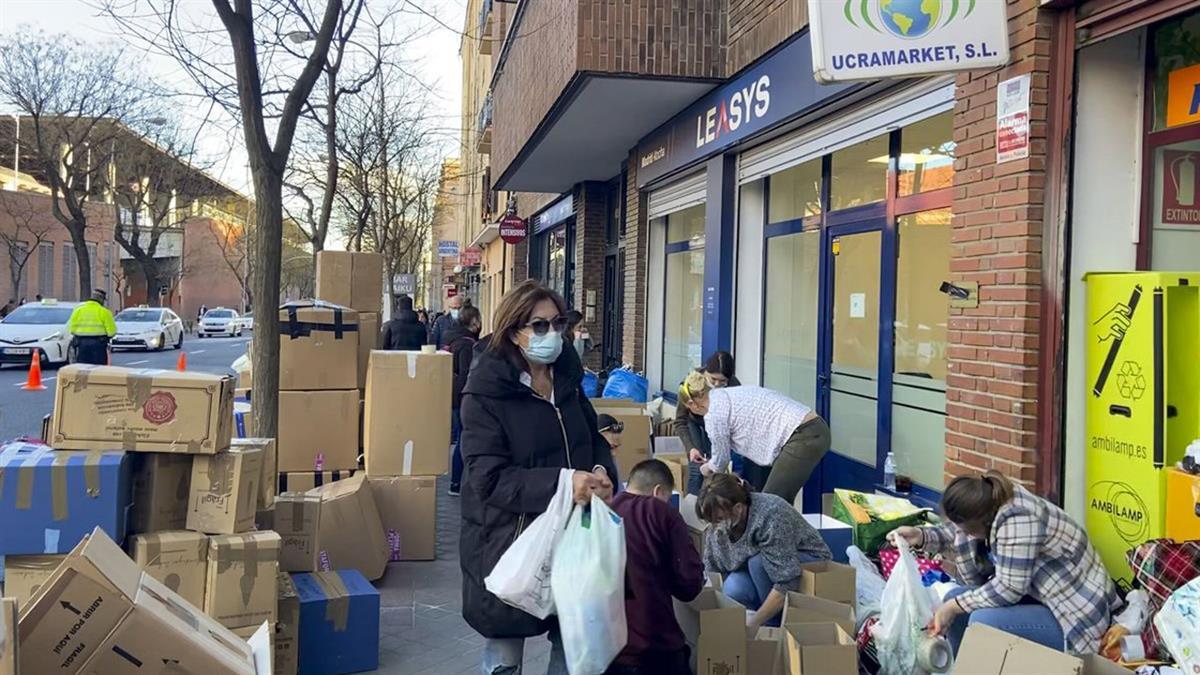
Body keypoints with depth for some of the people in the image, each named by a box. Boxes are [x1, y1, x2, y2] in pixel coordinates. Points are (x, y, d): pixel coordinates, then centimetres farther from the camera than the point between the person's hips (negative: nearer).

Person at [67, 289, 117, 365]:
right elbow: (111, 330, -8)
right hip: (98, 344, -3)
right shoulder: (104, 311, -5)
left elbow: (72, 327, 2)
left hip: (81, 343, 3)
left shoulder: (78, 309, 6)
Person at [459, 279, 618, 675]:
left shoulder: (567, 382, 5)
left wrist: (603, 473, -9)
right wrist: (560, 484, -31)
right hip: (507, 542, -5)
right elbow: (489, 477, -21)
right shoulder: (486, 393, -15)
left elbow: (595, 441, 14)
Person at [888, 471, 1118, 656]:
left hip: (1076, 615, -10)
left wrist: (954, 606, -20)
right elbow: (958, 536, 12)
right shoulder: (990, 502, -5)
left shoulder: (1017, 520, -31)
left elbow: (1008, 589, -28)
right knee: (955, 598, 1)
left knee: (983, 621, -28)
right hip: (1039, 596, 10)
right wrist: (921, 536, -4)